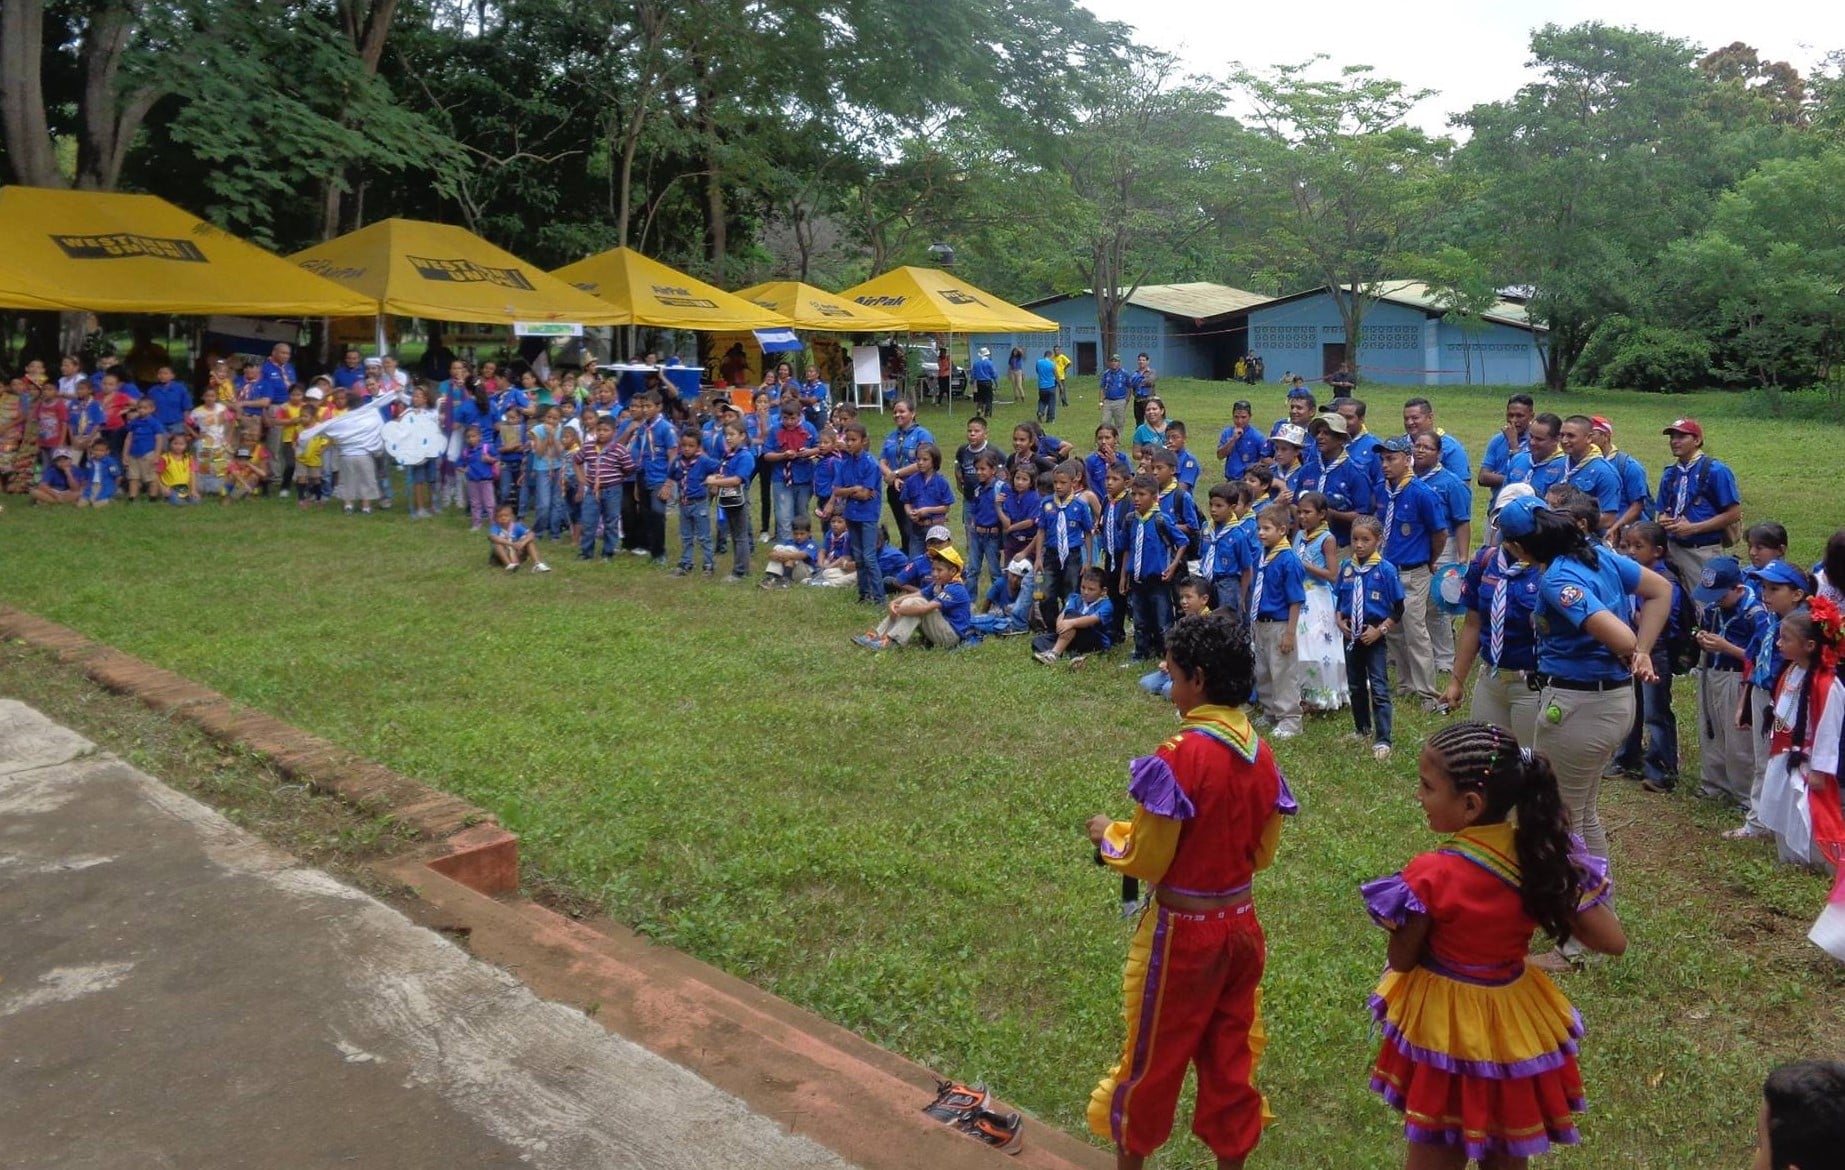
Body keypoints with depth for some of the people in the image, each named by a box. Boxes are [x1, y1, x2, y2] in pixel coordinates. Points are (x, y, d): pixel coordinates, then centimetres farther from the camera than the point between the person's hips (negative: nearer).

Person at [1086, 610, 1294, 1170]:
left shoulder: (1179, 756, -24)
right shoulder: (1260, 753, -3)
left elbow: (1146, 861, -18)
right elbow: (1262, 852, 7)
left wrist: (1107, 833, 0)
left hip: (1182, 930, -5)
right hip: (1241, 923, 6)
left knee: (1152, 1056, 15)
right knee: (1231, 1056, 19)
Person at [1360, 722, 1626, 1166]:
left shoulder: (1433, 875, -25)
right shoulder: (1541, 856, -12)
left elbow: (1401, 960, -13)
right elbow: (1613, 941, -6)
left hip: (1444, 1027, -5)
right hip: (1514, 1022, 5)